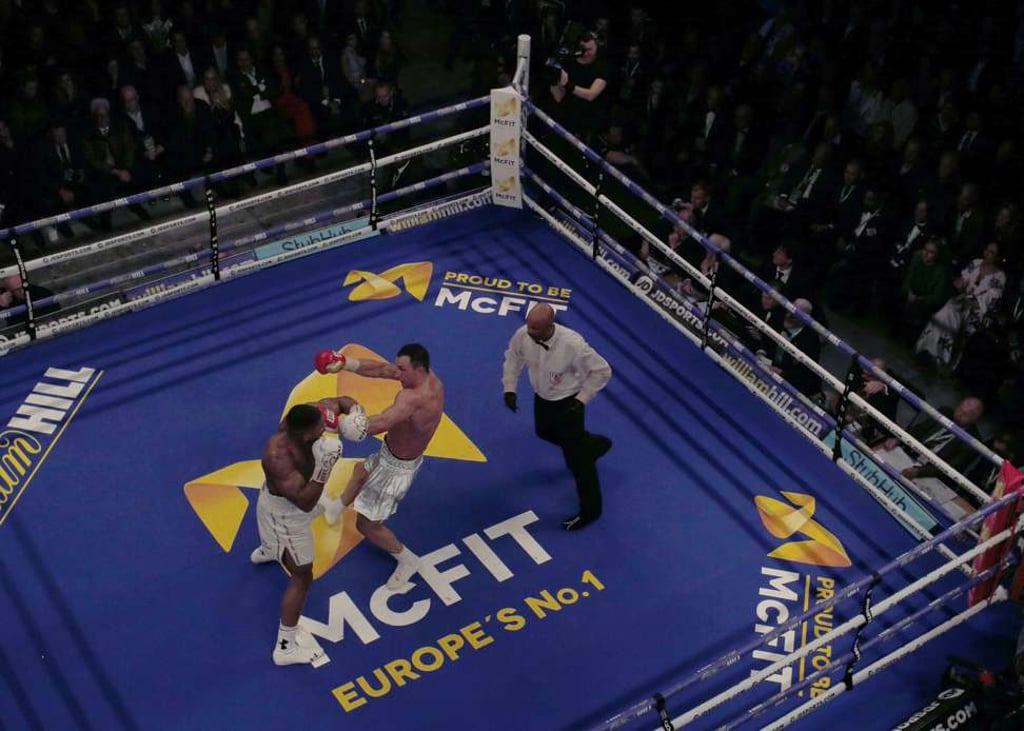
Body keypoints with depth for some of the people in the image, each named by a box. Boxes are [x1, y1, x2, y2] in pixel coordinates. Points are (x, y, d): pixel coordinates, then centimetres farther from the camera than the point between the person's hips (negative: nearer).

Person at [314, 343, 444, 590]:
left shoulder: (414, 398, -41)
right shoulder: (428, 377, -14)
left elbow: (380, 424, -56)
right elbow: (380, 369, -9)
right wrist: (345, 363, -21)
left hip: (397, 467, -10)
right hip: (391, 452, 10)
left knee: (366, 524, 4)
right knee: (362, 471, 38)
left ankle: (408, 561, 25)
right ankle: (338, 506, 68)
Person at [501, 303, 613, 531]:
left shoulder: (572, 344, -39)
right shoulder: (522, 335, -24)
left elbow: (602, 371, -24)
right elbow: (513, 358, 1)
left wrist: (582, 399, -21)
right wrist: (509, 388, -4)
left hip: (567, 403, -6)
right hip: (541, 398, 7)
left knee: (576, 458, 3)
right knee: (545, 432, 32)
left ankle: (589, 509, 24)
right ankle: (594, 444, 57)